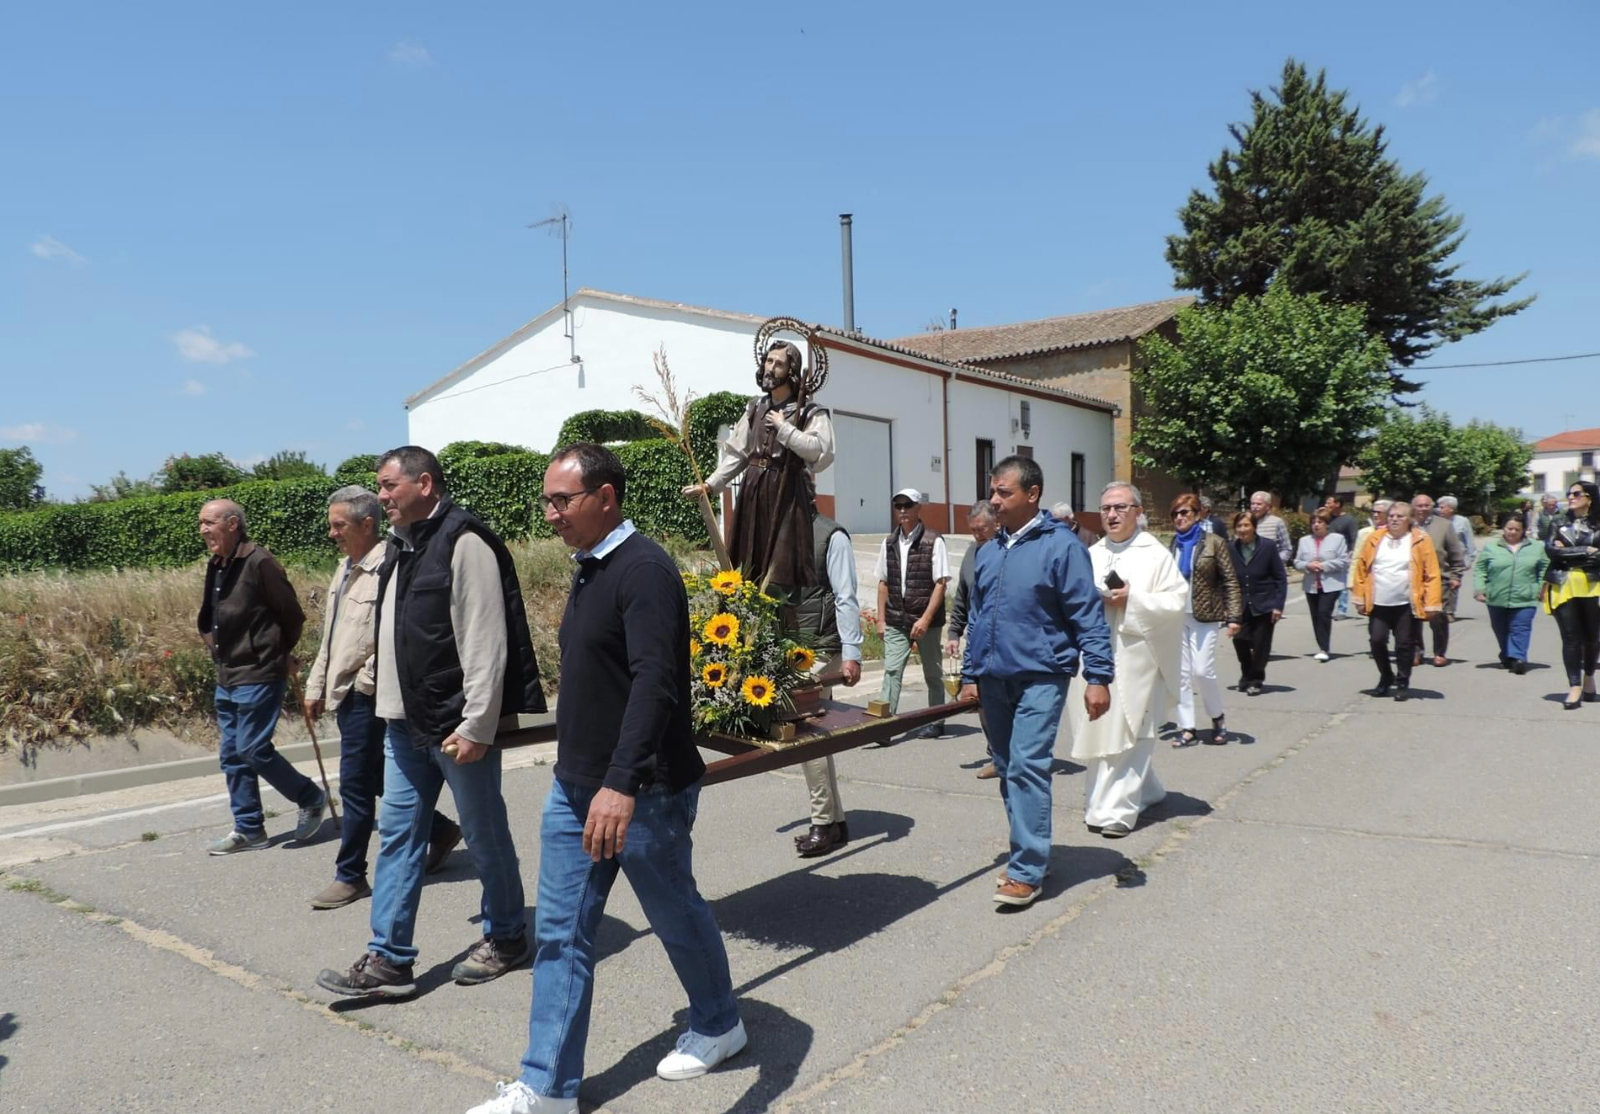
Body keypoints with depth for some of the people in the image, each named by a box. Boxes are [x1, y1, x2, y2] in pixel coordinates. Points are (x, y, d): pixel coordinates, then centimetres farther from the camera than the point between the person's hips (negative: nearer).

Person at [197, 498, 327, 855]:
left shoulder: (259, 562, -16)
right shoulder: (215, 566, 9)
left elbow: (292, 615, -11)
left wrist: (281, 654, 1)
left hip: (258, 675, -9)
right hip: (227, 678, 9)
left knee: (253, 749, -8)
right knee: (231, 754, 10)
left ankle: (312, 798, 12)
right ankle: (248, 829, 20)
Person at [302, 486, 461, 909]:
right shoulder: (345, 569, 15)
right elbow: (330, 637, 21)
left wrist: (368, 678, -18)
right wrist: (316, 687, 21)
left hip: (367, 696, -10)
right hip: (344, 695, 10)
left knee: (356, 785, -1)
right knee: (377, 780, 16)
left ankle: (350, 875, 12)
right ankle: (440, 830, 31)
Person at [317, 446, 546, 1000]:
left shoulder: (464, 542, -16)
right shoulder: (400, 545, 13)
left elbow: (486, 644, -20)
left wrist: (477, 725, -21)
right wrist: (388, 702, 18)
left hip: (458, 725, -9)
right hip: (404, 724, 9)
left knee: (484, 833, 7)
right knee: (397, 835, 10)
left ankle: (505, 937, 26)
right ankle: (389, 960, 18)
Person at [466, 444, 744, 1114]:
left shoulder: (644, 570, -19)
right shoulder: (588, 569, 9)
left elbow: (655, 681, -31)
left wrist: (623, 784, -41)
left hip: (644, 792, -8)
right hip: (575, 785, 8)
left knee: (675, 914, 12)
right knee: (560, 932, 9)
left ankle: (718, 1025, 37)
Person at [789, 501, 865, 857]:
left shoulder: (830, 536, -8)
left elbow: (846, 599, -10)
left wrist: (851, 654, -14)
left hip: (819, 650, -7)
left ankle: (823, 823, 6)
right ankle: (835, 821, 24)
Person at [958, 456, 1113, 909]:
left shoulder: (1061, 545, -7)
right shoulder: (988, 552, 12)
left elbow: (1088, 616, -10)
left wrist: (1098, 677, -15)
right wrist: (970, 675, 16)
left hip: (1040, 676, -7)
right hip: (994, 679, 7)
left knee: (1028, 767, -12)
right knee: (1007, 768, 13)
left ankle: (1027, 870, -5)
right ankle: (1027, 851, 27)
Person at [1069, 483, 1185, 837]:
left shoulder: (1156, 555, -1)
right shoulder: (1091, 555, 15)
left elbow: (1177, 601, -7)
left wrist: (1132, 600, -16)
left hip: (1134, 658, -5)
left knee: (1126, 732, -4)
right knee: (1099, 731, 10)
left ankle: (1115, 809, 0)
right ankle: (1144, 791, 29)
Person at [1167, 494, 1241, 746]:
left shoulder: (1214, 542, -2)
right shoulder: (1174, 544, 10)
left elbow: (1230, 581, -4)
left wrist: (1234, 616, -12)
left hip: (1204, 617, -4)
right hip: (1177, 616, 4)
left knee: (1202, 671, -8)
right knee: (1181, 673, 3)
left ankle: (1218, 719, 16)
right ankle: (1187, 728, 9)